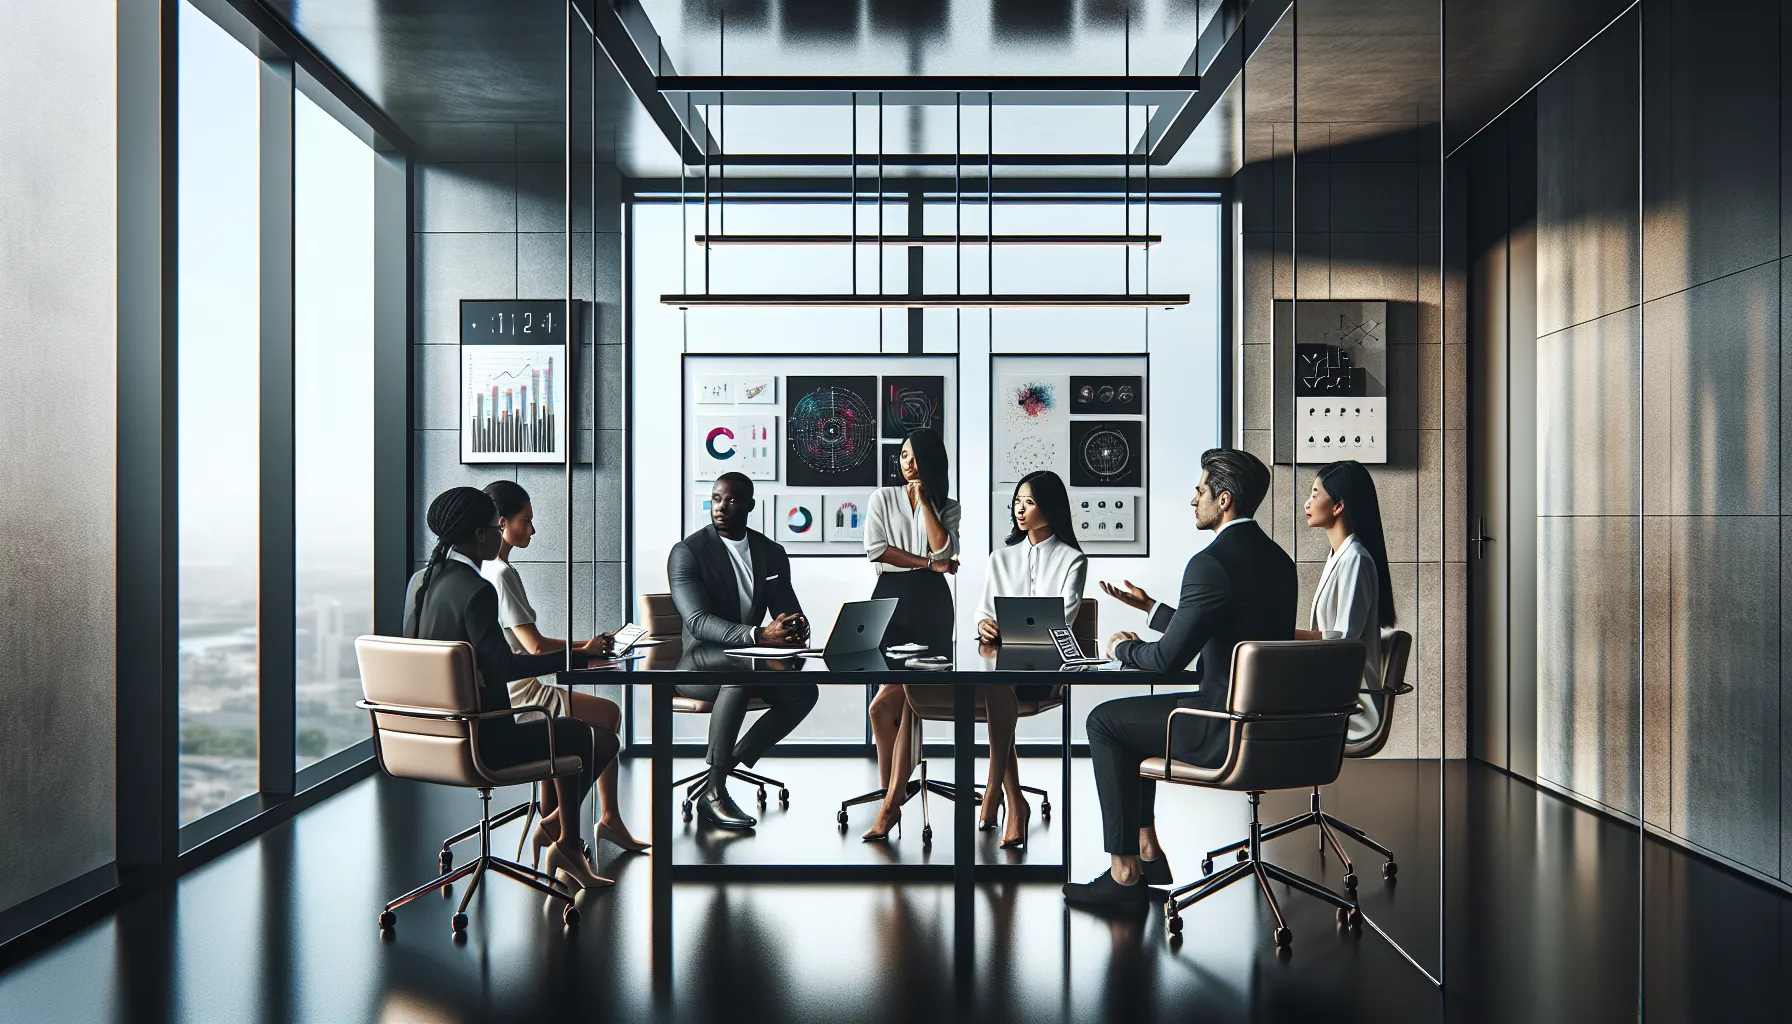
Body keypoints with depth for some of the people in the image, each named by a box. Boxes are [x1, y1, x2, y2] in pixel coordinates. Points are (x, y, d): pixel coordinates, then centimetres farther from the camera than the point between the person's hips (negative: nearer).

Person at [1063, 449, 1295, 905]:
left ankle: (1125, 871, 10)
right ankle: (1147, 849, 28)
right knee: (1130, 714, 24)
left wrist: (1122, 647, 2)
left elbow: (1169, 657, -19)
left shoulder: (1211, 563, -20)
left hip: (1228, 732, -10)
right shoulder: (1277, 559, 11)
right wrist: (1150, 606, 26)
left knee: (1104, 721, 6)